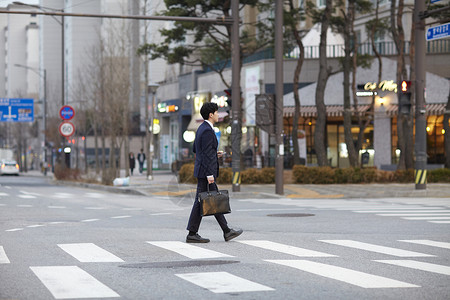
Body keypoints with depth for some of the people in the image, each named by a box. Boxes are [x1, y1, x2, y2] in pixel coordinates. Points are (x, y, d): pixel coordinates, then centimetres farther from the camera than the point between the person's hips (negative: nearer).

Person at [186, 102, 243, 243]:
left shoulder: (202, 128, 14)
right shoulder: (207, 131, -17)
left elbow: (195, 149, 23)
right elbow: (207, 154, -22)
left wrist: (214, 153, 25)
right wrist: (209, 175, -23)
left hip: (202, 170, 10)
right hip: (205, 171, -10)